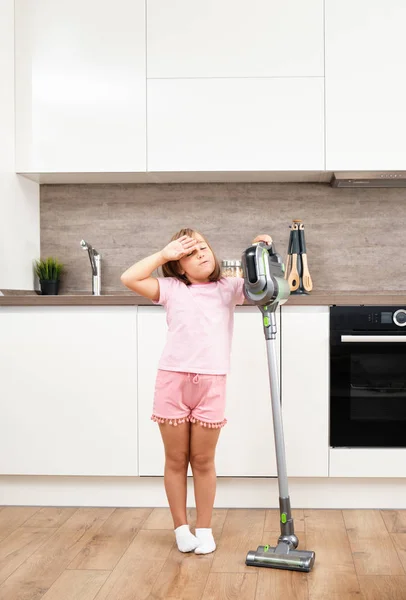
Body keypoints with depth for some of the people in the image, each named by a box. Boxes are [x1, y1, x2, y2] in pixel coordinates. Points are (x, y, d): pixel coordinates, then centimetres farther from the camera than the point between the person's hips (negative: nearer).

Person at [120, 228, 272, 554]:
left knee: (203, 461, 9)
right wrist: (164, 254, -1)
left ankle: (204, 529, 24)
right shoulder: (172, 289, 5)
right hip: (173, 380, 0)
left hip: (211, 384, 0)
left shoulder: (229, 288, 8)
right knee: (176, 460, 10)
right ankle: (181, 528, 25)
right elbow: (129, 278, -2)